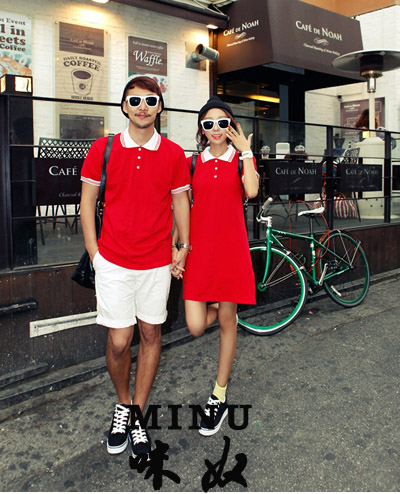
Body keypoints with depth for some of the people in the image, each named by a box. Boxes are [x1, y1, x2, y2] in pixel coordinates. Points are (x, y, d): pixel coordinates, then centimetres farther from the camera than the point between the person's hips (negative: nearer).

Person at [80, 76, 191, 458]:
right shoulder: (102, 149, -1)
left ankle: (138, 415, 26)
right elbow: (87, 202, 3)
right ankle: (122, 405, 29)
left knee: (151, 334, 8)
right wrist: (94, 253, -1)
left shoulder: (173, 154, 2)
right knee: (119, 341, 0)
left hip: (157, 262, 2)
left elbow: (181, 202, 10)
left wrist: (183, 249, 6)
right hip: (114, 261, -1)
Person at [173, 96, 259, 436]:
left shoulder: (242, 159, 4)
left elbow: (251, 191, -17)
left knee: (227, 322, 6)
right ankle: (216, 308, 36)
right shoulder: (192, 163, 8)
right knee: (196, 328, -4)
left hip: (230, 248, -1)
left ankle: (219, 398, 23)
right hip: (198, 248, 1)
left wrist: (245, 150, -9)